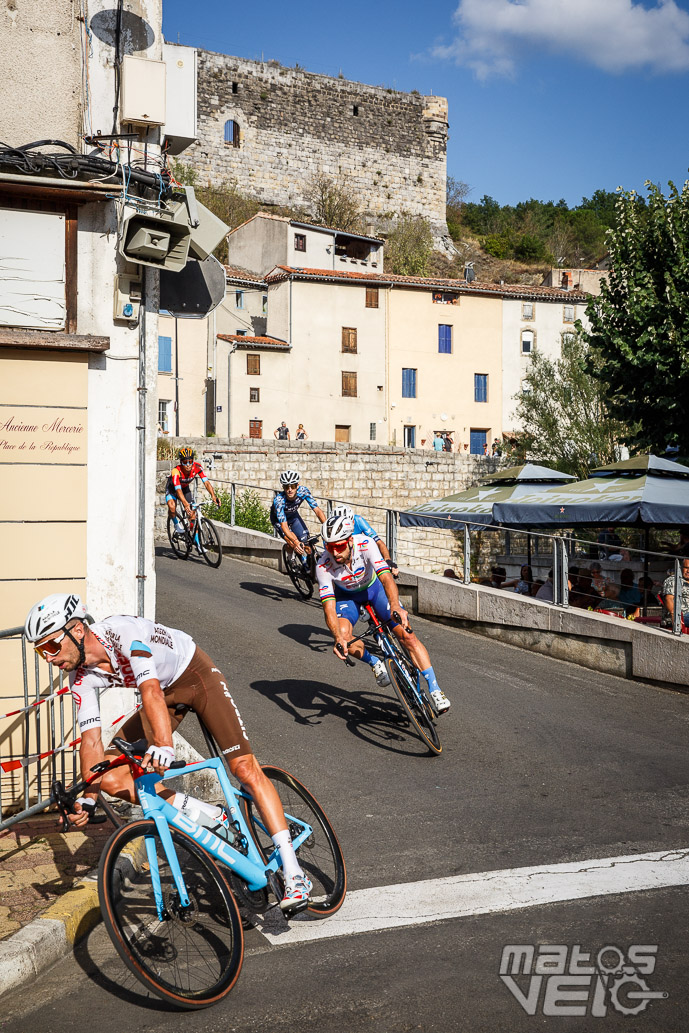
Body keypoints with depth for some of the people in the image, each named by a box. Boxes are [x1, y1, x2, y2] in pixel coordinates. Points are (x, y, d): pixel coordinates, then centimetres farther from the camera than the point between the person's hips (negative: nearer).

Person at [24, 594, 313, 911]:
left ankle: (294, 874, -9)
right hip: (165, 692, 7)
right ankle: (214, 818, -1)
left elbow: (150, 690, -46)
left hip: (196, 674, -6)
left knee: (245, 768, -16)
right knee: (111, 779, -8)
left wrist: (164, 746, -58)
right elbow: (91, 740, -8)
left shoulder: (123, 631, -34)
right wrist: (87, 799, -16)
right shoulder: (82, 679, -12)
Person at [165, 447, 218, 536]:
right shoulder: (176, 471, -39)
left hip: (185, 488, 4)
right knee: (172, 507, -30)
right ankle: (177, 525, -2)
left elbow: (206, 482, -33)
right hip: (173, 488, -4)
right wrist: (185, 504, -63)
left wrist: (213, 496, -49)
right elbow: (178, 490, -48)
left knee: (191, 513, -5)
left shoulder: (197, 467, -29)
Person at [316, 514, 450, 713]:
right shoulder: (323, 567, -31)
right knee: (343, 636, -28)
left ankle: (435, 690, -6)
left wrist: (395, 606, -64)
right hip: (347, 595, 1)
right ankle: (374, 663, 3)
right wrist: (338, 637, -52)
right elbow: (329, 608, -34)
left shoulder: (365, 544, -35)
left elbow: (386, 577, -46)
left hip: (374, 587, -1)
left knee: (408, 636, -15)